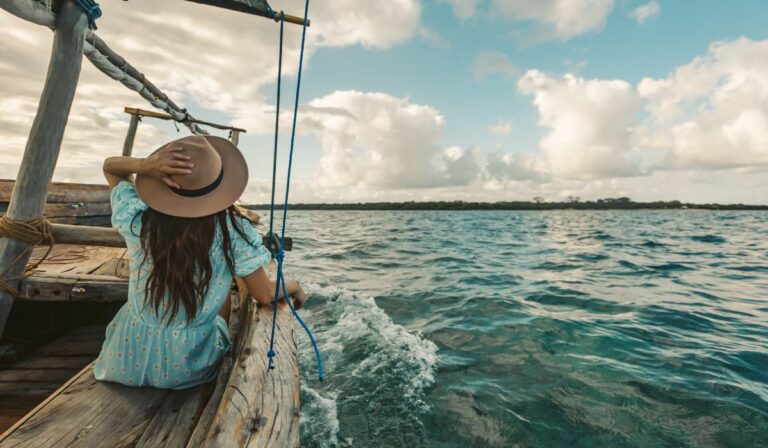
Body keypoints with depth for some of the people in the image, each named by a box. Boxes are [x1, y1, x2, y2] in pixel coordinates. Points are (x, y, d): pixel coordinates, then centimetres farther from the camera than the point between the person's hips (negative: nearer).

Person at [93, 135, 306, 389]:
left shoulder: (138, 219, -17)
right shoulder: (233, 231, -24)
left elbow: (109, 166, 3)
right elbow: (265, 296, -18)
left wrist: (144, 165, -19)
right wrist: (292, 285, 3)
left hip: (128, 361, 2)